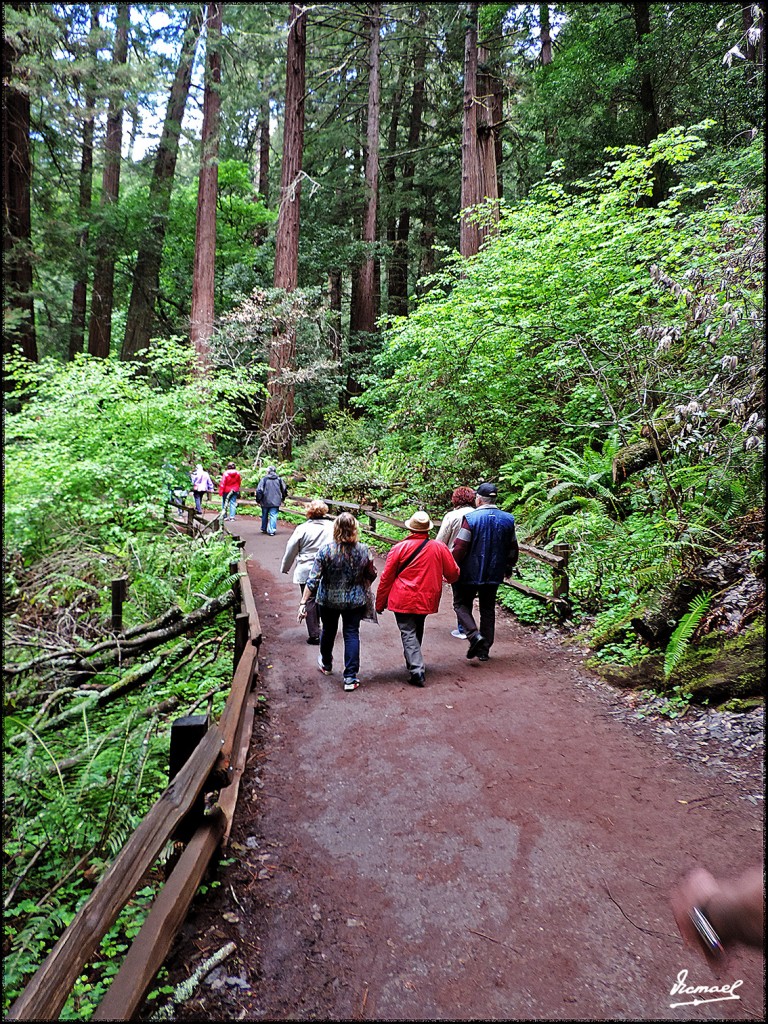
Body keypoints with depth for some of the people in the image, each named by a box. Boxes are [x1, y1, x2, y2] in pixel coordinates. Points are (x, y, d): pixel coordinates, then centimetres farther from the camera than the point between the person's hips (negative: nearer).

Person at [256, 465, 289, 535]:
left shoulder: (264, 479, -5)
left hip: (265, 501, 0)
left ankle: (264, 529, 31)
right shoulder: (279, 479, 2)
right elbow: (284, 489, 7)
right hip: (275, 502, 0)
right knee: (273, 515, -1)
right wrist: (283, 498, 22)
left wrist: (258, 499, 0)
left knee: (264, 516, 17)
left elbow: (259, 490, -10)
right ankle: (272, 530, -11)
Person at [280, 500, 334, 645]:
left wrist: (285, 568, 13)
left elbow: (291, 551, 0)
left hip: (306, 572, -2)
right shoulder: (332, 527, -1)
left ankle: (314, 634, 3)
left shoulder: (302, 529, -7)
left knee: (309, 602, 5)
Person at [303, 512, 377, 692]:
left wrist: (303, 602, -11)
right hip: (355, 601, 0)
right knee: (352, 634, 7)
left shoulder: (326, 550, -17)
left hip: (328, 601, 0)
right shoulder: (363, 550, -11)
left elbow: (313, 579, -17)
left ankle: (326, 665, 45)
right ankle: (350, 678, 3)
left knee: (328, 630, 21)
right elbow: (371, 575, 2)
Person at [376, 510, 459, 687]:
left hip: (403, 600, -3)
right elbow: (453, 573, 4)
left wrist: (380, 603, 6)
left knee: (408, 634, 1)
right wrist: (452, 579, 30)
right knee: (417, 631, 23)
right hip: (426, 600, 3)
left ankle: (417, 670, -13)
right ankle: (413, 662, 35)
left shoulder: (400, 548, -9)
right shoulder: (439, 547, -4)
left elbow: (386, 578, -5)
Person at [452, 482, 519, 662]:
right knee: (488, 609, 15)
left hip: (471, 573, -5)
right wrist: (508, 567, 26)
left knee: (461, 604, 11)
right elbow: (513, 549, 10)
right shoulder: (508, 520, 2)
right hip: (494, 574, 5)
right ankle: (484, 649, 18)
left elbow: (460, 548, -17)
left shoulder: (471, 518, -15)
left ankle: (474, 635, -11)